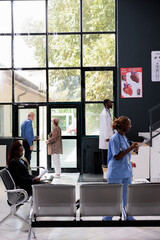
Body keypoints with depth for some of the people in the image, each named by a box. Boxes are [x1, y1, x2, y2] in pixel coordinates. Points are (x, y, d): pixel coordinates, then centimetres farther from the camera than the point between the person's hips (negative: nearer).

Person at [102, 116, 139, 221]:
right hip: (116, 173, -8)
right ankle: (107, 218, 19)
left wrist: (133, 147, 2)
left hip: (127, 172, 8)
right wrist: (130, 148, -21)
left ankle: (128, 216, 29)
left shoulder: (124, 137, 10)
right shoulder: (114, 138, -15)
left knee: (127, 196, 15)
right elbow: (117, 156, -19)